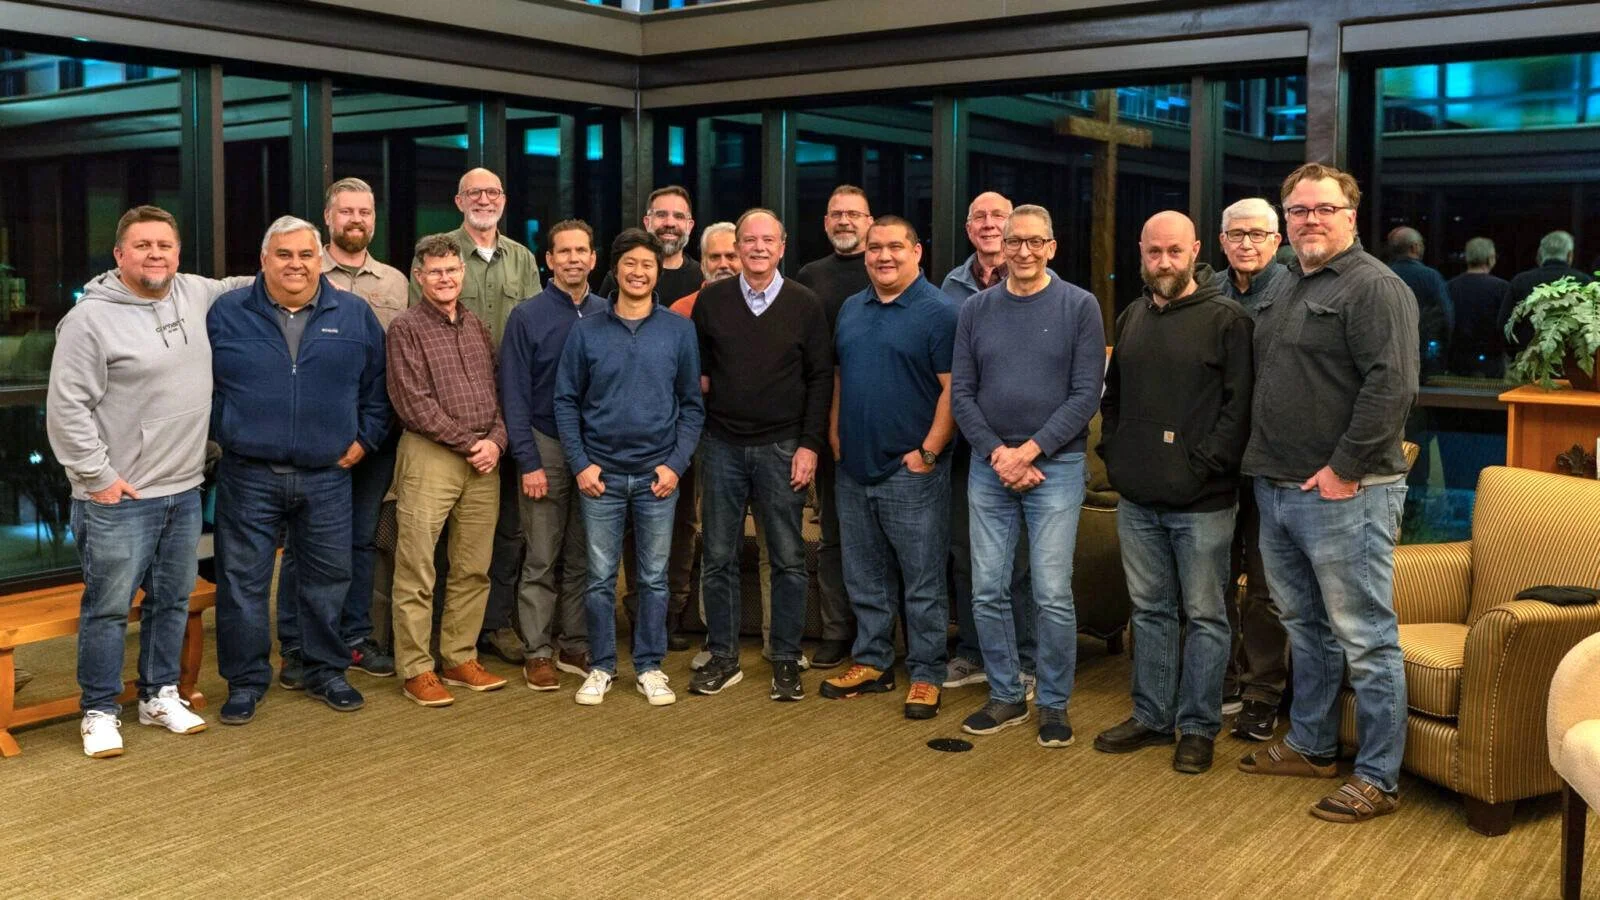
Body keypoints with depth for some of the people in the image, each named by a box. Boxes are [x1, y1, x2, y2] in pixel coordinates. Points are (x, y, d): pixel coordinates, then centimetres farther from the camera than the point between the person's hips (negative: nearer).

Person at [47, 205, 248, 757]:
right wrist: (96, 476, -13)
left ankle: (159, 695, 31)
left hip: (185, 490, 6)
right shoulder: (91, 318, -12)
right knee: (109, 607, 3)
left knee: (173, 600, 16)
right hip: (119, 497, -6)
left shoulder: (195, 294, 6)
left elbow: (241, 291, 29)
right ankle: (99, 711, 18)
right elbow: (67, 406, -13)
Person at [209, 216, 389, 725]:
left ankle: (327, 672, 26)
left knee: (327, 578, 10)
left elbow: (377, 386, 12)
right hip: (248, 478, -1)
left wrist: (365, 438, 6)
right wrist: (222, 435, 2)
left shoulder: (354, 315, 4)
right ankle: (246, 681, 17)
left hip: (327, 478, 1)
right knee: (243, 582, 3)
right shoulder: (226, 314, 1)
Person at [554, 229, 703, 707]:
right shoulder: (587, 331, 2)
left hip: (657, 474, 0)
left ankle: (650, 666, 19)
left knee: (654, 576, 7)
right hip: (601, 474, 0)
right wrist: (580, 463, -5)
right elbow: (566, 402, 4)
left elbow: (692, 405, 4)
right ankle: (601, 667, 18)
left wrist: (676, 463, -5)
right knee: (600, 577, 5)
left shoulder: (679, 330, 2)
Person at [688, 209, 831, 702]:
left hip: (782, 447, -1)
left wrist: (809, 444, -6)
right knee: (718, 558, 7)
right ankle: (723, 657, 18)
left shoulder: (804, 304, 0)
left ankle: (786, 660, 15)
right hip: (722, 445, 2)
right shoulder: (711, 300, 4)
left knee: (788, 559, 4)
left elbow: (820, 378, 0)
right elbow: (696, 367, 9)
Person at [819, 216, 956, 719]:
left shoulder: (938, 312, -8)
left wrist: (928, 451, -16)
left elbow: (953, 388, -13)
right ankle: (872, 663, 28)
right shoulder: (851, 309, 13)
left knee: (923, 582, 2)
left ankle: (926, 676, 11)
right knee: (864, 578, 15)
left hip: (911, 470, -6)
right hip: (854, 469, 7)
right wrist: (834, 434, 9)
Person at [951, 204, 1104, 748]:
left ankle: (1054, 703, 13)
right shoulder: (976, 310, 7)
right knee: (987, 592, 6)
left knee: (1052, 596, -3)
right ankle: (1006, 696, 21)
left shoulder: (1079, 307, -1)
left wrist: (1031, 450, -13)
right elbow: (960, 393, 5)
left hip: (1056, 467, -3)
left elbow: (1086, 394, -7)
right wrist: (998, 454, -8)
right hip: (989, 466, 3)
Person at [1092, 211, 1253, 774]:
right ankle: (1151, 717, 25)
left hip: (1201, 501, -6)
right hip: (1137, 498, 6)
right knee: (1149, 610, 14)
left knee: (1204, 615, 4)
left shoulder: (1226, 319, -7)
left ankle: (1198, 727, 14)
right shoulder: (1131, 319, 13)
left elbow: (1239, 405, -13)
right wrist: (1113, 454, 8)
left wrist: (1203, 465, -17)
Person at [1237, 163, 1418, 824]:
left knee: (1365, 639, -2)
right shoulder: (1287, 292, 17)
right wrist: (1263, 462, 16)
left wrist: (1344, 469, -20)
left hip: (1345, 494, -9)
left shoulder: (1374, 287, -11)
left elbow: (1392, 385, -21)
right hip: (1277, 490, 9)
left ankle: (1378, 780, 7)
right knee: (1305, 627, 19)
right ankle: (1310, 746, 33)